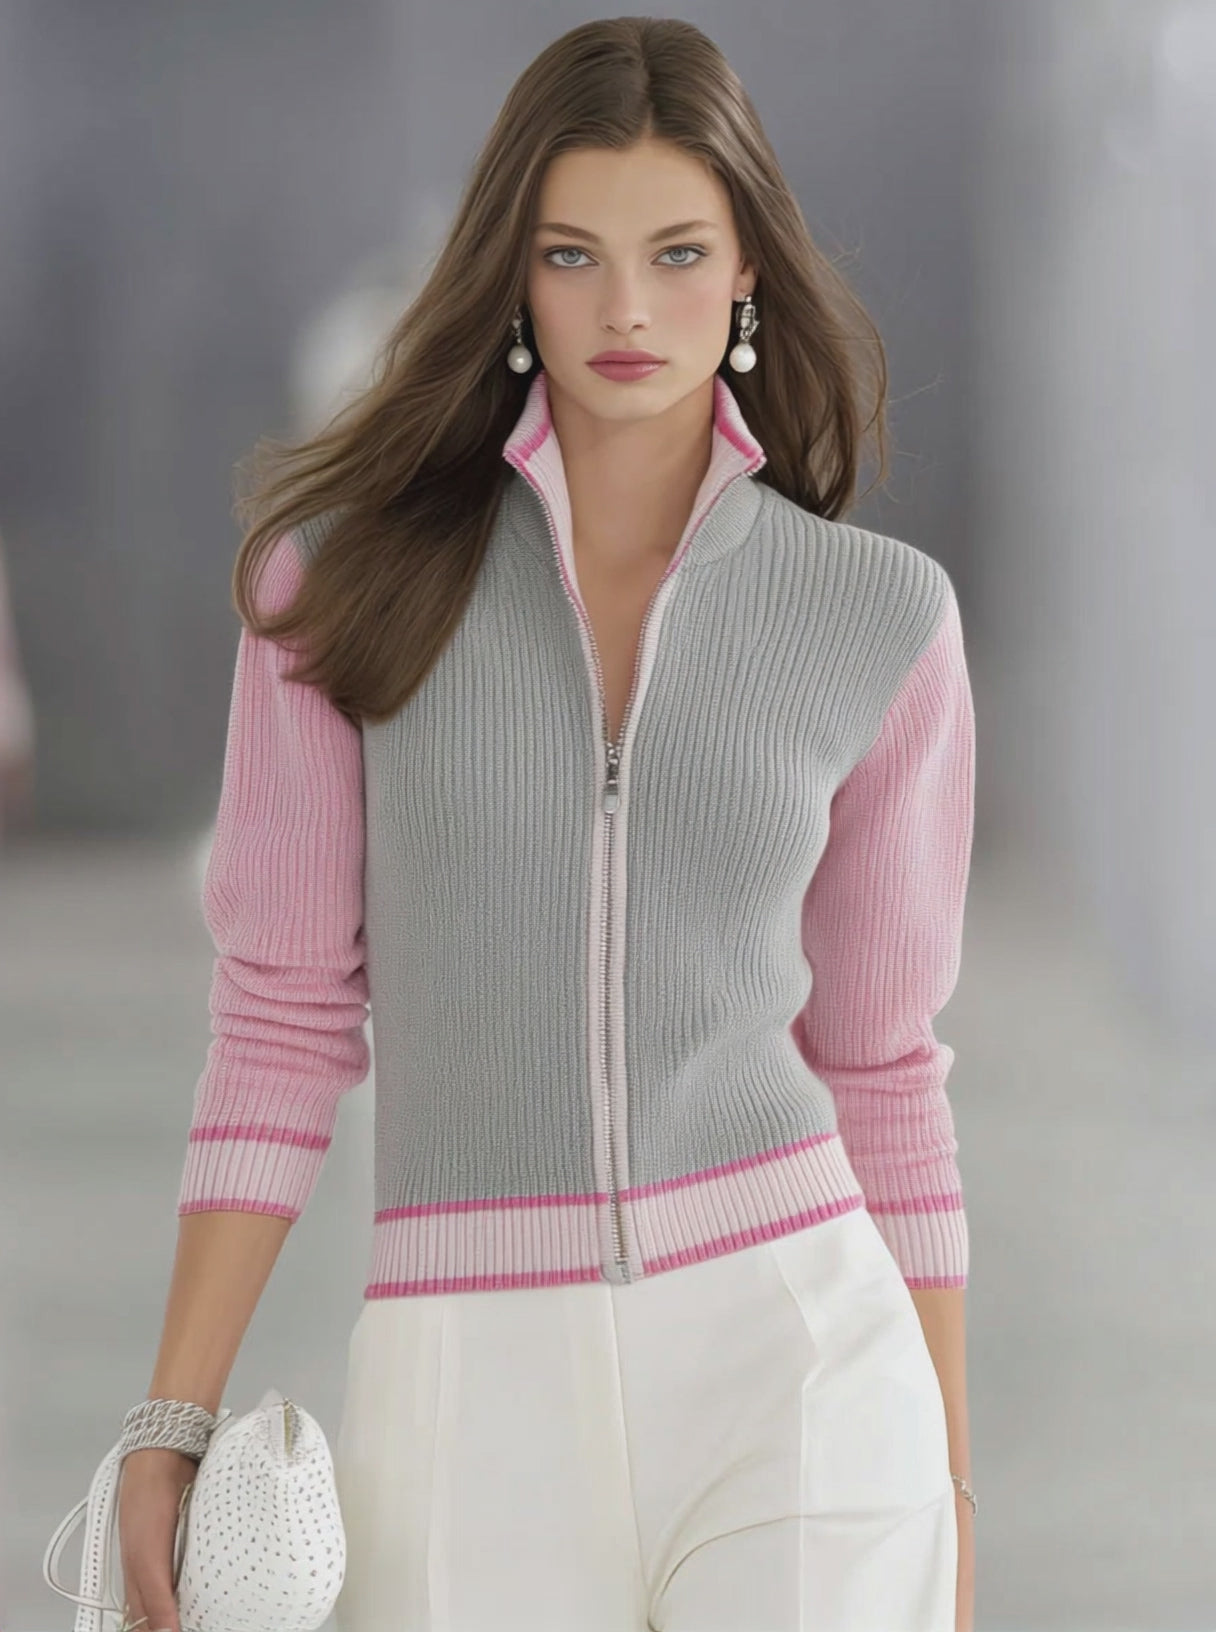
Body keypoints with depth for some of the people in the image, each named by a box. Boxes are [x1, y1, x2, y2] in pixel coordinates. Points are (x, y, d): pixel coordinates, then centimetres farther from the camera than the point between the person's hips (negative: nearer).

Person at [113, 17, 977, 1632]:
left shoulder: (879, 617, 4)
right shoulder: (348, 569, 2)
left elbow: (879, 1062, 10)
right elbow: (283, 1016, 4)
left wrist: (948, 1485, 10)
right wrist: (172, 1428, -1)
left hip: (791, 1370, -1)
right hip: (474, 1401, 1)